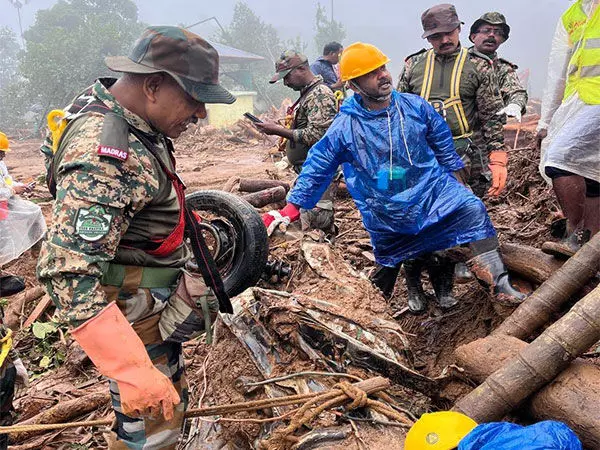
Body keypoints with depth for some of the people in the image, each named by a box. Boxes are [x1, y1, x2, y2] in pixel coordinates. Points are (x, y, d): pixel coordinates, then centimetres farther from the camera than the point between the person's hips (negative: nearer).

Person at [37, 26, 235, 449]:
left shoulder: (131, 116, -3)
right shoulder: (103, 153, -34)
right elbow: (67, 272, -39)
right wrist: (133, 372, -42)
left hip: (158, 289, 10)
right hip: (134, 309, -10)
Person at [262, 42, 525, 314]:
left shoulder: (415, 106, -5)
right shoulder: (344, 126, -12)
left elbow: (442, 141, 9)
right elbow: (317, 167, -6)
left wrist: (452, 177, 16)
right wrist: (291, 209, -8)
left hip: (432, 190, 2)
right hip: (386, 209, -1)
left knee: (473, 210, -22)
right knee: (388, 262, 16)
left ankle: (498, 282, -17)